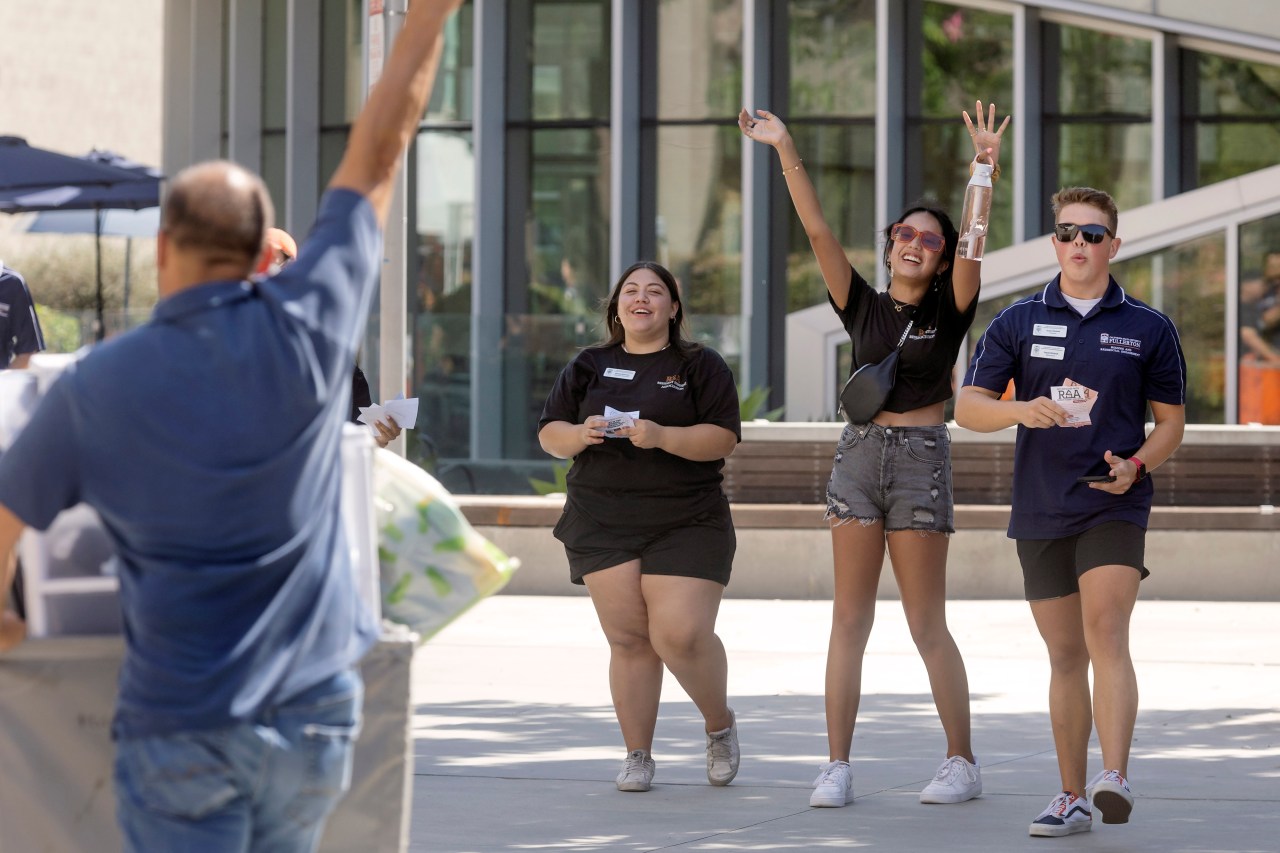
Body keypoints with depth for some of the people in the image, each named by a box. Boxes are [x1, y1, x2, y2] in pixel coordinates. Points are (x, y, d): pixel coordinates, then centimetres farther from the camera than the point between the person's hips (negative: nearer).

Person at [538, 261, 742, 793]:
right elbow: (549, 435, 12)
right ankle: (637, 756, 7)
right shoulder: (588, 368, 15)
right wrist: (580, 434, -10)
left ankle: (720, 724, 13)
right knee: (628, 639, -3)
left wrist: (663, 437, -18)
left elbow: (723, 439, -3)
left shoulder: (700, 366, 7)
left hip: (685, 524, -2)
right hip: (602, 524, 3)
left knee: (682, 634, -14)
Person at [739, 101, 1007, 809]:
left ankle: (962, 763, 10)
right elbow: (817, 231, 2)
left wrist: (983, 169, -28)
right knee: (849, 618, 1)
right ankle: (837, 767, 1)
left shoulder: (949, 309, 3)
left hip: (922, 458, -3)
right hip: (858, 455, 3)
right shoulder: (863, 306, 9)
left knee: (927, 623, -1)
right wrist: (785, 151, -7)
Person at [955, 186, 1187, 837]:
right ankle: (1072, 797, 15)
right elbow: (967, 406, 4)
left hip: (1115, 507, -3)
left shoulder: (1148, 329, 5)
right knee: (1066, 655, 8)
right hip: (1040, 510, 3)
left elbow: (1171, 420, 10)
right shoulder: (1018, 323, 8)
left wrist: (1136, 465, -10)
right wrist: (1021, 410, -17)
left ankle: (1115, 777, -32)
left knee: (1105, 634, -21)